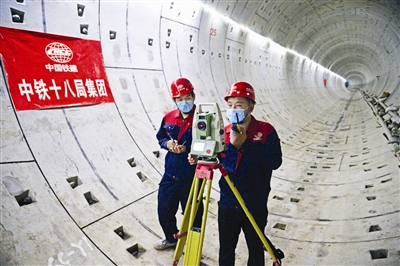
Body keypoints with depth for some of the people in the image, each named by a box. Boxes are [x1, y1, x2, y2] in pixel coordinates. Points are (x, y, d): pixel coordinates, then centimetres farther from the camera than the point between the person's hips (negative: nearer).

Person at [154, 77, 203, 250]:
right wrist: (167, 143, -6)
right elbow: (160, 137, 15)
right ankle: (171, 238, 47)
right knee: (164, 209, 21)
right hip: (170, 174, 6)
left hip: (191, 176, -6)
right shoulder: (168, 117, 2)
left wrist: (187, 149, -27)